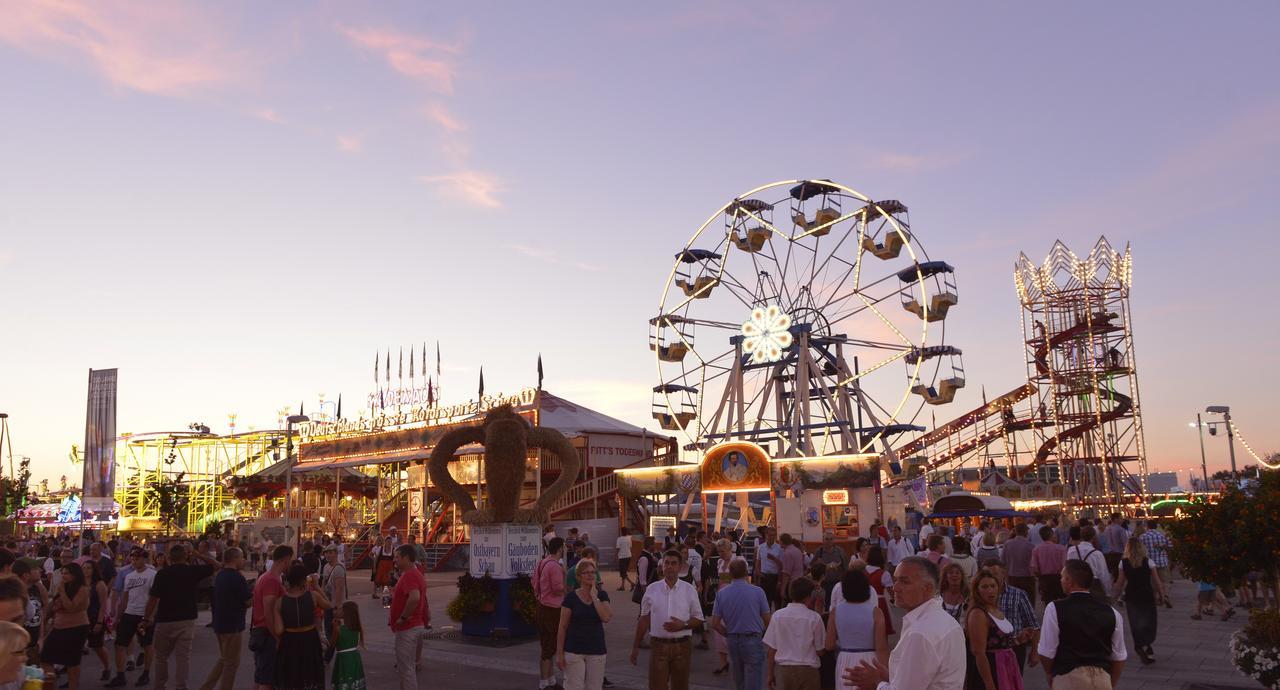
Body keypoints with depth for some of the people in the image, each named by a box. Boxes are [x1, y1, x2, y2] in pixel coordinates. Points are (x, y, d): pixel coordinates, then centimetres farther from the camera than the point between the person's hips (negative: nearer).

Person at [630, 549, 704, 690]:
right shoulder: (651, 589, 2)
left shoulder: (689, 590, 1)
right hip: (658, 645, 0)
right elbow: (644, 619, 8)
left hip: (682, 646, 0)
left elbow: (698, 620, 4)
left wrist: (683, 625, -15)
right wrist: (635, 647, 8)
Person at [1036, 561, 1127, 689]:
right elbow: (1119, 658, 10)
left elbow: (1046, 653, -7)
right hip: (1103, 678, 4)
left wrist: (1051, 675, 12)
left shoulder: (1055, 609, -8)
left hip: (1068, 678, -4)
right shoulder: (1111, 613, 4)